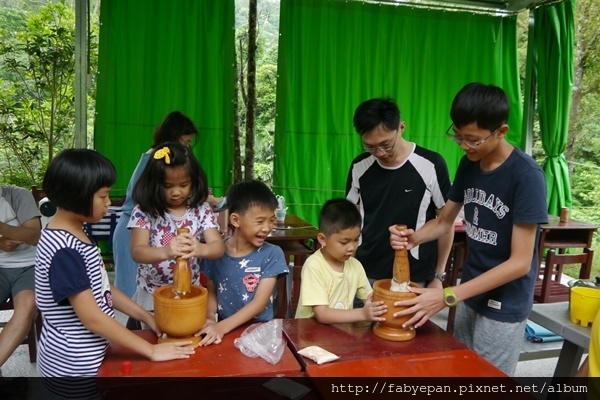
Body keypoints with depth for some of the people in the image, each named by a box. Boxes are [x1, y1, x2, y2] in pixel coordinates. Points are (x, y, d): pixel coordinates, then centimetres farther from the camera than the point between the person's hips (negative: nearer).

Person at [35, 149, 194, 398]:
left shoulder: (74, 235, 3)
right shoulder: (64, 251, -27)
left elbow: (101, 288, 10)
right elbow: (93, 319, -26)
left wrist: (146, 316, 6)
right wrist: (152, 351, -20)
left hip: (82, 361, 9)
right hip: (74, 370, -8)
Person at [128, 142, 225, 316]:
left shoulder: (201, 210, -6)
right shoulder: (143, 211, -12)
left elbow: (218, 247, -15)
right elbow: (137, 252, -23)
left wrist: (200, 249, -39)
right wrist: (165, 251, -45)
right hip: (152, 296, -1)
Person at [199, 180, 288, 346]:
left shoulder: (272, 254, -7)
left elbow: (259, 303, -10)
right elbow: (211, 292, 10)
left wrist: (222, 326, -18)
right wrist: (210, 319, -8)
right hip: (222, 330, 1)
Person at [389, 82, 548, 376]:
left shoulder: (526, 175, -23)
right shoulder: (469, 164, -2)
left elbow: (520, 262, -24)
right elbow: (444, 221, 9)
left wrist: (447, 297, -27)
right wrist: (413, 238, -14)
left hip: (504, 306, -6)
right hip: (471, 294, 6)